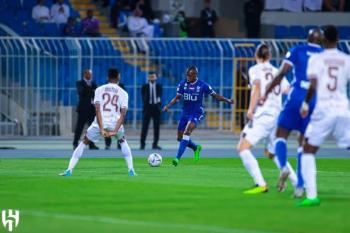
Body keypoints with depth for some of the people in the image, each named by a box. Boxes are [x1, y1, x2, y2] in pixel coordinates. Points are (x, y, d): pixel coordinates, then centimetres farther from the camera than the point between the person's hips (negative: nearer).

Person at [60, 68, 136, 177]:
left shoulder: (99, 90, 6)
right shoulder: (123, 93, 8)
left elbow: (98, 110, -6)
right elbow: (123, 114, -5)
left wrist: (101, 129, -12)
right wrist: (115, 131, -11)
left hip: (100, 123, -1)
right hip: (115, 123, 1)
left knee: (83, 143, 16)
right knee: (123, 142, 31)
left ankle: (69, 170, 4)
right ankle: (131, 170, 23)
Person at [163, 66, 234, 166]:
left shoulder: (202, 85, -8)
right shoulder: (182, 84, 0)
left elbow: (215, 95, -1)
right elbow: (177, 98, 4)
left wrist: (227, 100, -12)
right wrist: (168, 106, -11)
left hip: (196, 113, -5)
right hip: (185, 112, 5)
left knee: (187, 132, -26)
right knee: (180, 137, 6)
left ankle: (178, 158, -29)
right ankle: (196, 148, 35)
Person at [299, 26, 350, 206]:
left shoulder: (316, 59, 0)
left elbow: (313, 85, -9)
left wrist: (305, 103, 4)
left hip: (323, 111, -2)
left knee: (308, 152, 8)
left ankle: (311, 196, -6)